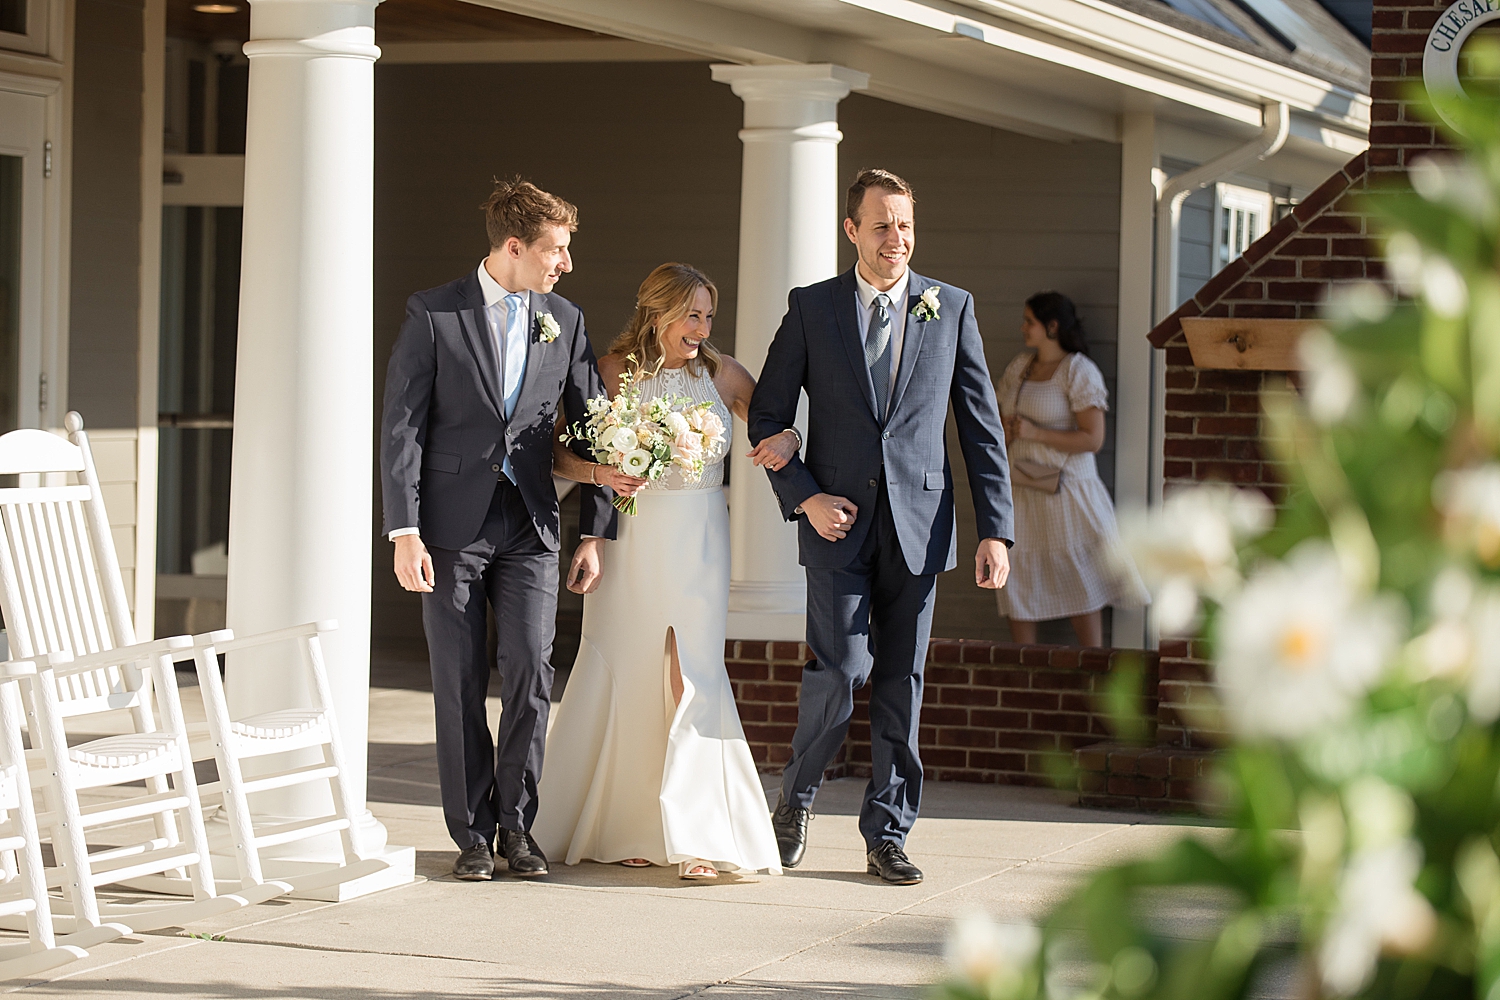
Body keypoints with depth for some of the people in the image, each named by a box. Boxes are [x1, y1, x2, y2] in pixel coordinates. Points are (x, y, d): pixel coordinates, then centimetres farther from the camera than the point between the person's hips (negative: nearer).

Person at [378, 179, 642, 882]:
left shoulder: (564, 322, 9)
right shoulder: (433, 314, -3)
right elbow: (401, 428, -6)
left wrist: (595, 532, 7)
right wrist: (405, 534, -13)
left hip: (529, 526, 3)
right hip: (451, 526, -3)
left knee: (531, 673, -7)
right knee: (459, 684, 1)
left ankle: (516, 823, 9)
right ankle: (473, 835, 10)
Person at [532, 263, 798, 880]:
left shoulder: (721, 373, 5)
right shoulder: (614, 372, -2)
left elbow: (781, 427, 14)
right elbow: (557, 452, -2)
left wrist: (784, 442, -9)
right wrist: (598, 471, -21)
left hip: (697, 544, 1)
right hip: (630, 541, -1)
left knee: (690, 678, -6)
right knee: (625, 676, 3)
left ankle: (692, 835, -8)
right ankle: (622, 827, 15)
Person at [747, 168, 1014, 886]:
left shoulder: (952, 308, 7)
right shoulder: (811, 308, 4)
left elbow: (982, 425, 7)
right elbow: (767, 415, 7)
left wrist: (994, 530, 0)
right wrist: (804, 497, -7)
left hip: (918, 522, 2)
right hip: (838, 517, -2)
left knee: (902, 681, 3)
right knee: (841, 670, -9)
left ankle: (887, 834, 12)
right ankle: (796, 799, 16)